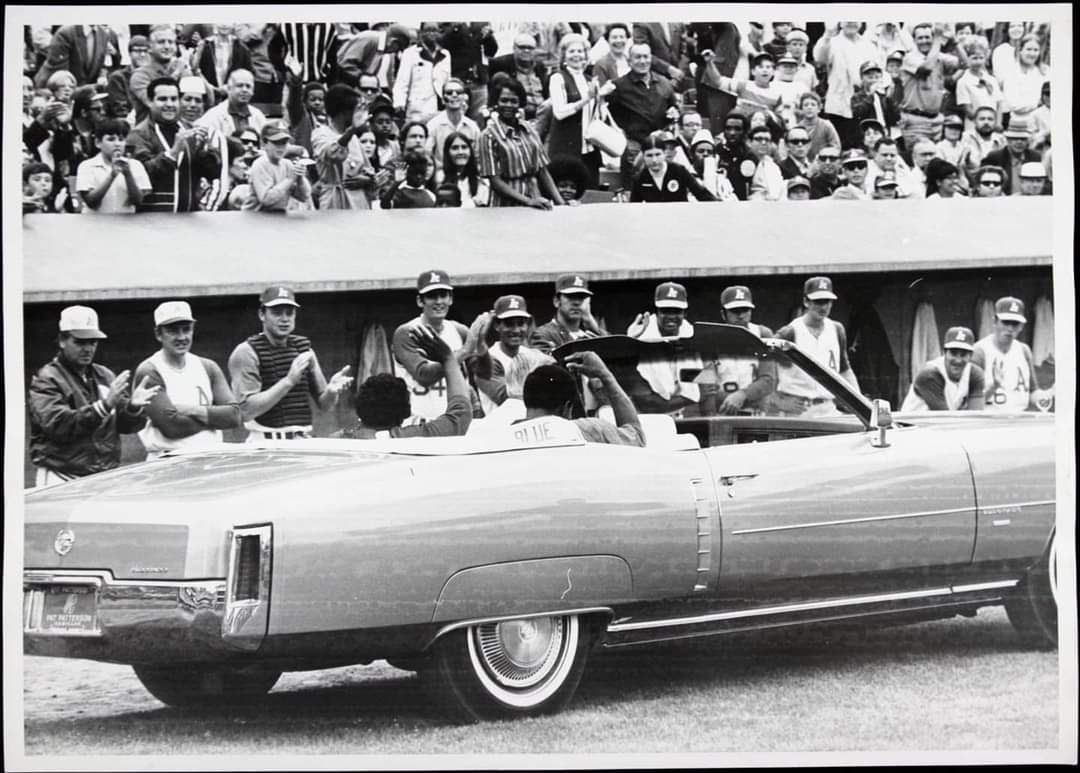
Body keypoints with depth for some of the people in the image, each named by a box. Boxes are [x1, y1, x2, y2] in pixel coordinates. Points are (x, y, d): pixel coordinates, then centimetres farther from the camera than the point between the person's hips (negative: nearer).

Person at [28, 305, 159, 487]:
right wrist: (104, 405, -24)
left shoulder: (105, 376, 15)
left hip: (107, 475, 5)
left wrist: (133, 407, -9)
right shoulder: (46, 380, -3)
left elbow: (125, 425, 14)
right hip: (62, 477, -5)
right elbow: (57, 426, -18)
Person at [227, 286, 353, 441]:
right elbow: (247, 411, -16)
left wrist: (332, 390, -9)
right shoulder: (246, 351, -4)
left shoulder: (303, 348, 13)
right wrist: (289, 381, -22)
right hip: (266, 444, -5)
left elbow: (324, 404, 15)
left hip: (303, 441, 5)